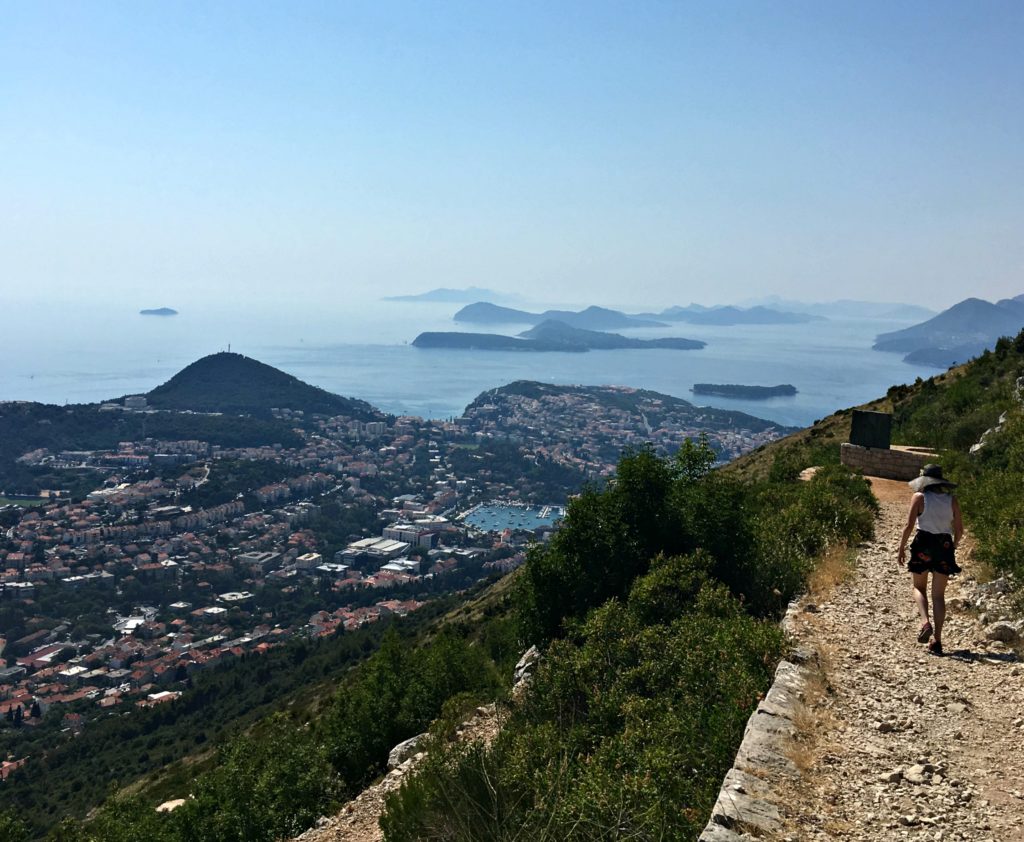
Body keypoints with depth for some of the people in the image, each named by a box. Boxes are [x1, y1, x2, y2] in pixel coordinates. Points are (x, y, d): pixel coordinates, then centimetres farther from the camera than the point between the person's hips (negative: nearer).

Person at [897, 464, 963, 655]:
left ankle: (926, 623, -12)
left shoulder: (919, 497, -4)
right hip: (945, 546, 3)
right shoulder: (951, 500, 5)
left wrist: (901, 548, 1)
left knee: (919, 588, 14)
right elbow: (959, 529, 5)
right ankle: (937, 640, 6)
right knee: (939, 595, 10)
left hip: (924, 545, -3)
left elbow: (909, 525, -8)